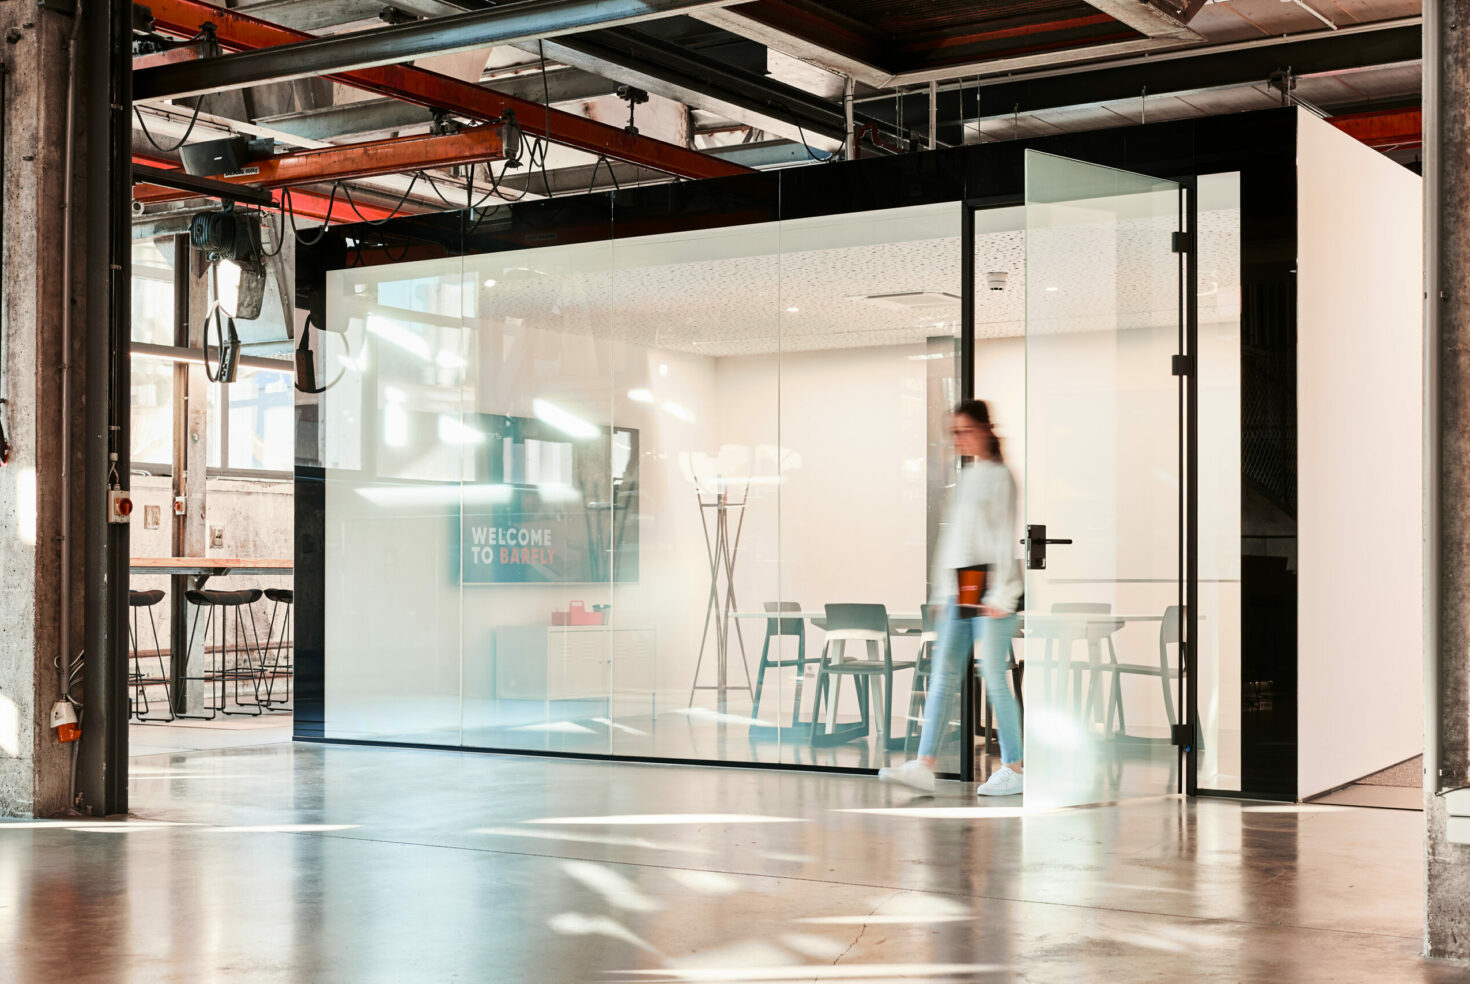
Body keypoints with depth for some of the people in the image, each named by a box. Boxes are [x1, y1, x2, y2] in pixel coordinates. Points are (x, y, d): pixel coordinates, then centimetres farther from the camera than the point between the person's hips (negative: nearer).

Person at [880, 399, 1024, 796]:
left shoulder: (999, 476, -4)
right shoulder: (963, 479, 18)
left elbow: (1005, 537, -8)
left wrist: (1000, 595, -13)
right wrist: (941, 592, 16)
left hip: (990, 588, -7)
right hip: (957, 590, 7)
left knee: (994, 678, -6)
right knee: (943, 677, -1)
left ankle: (1014, 767, 4)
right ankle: (924, 766, -5)